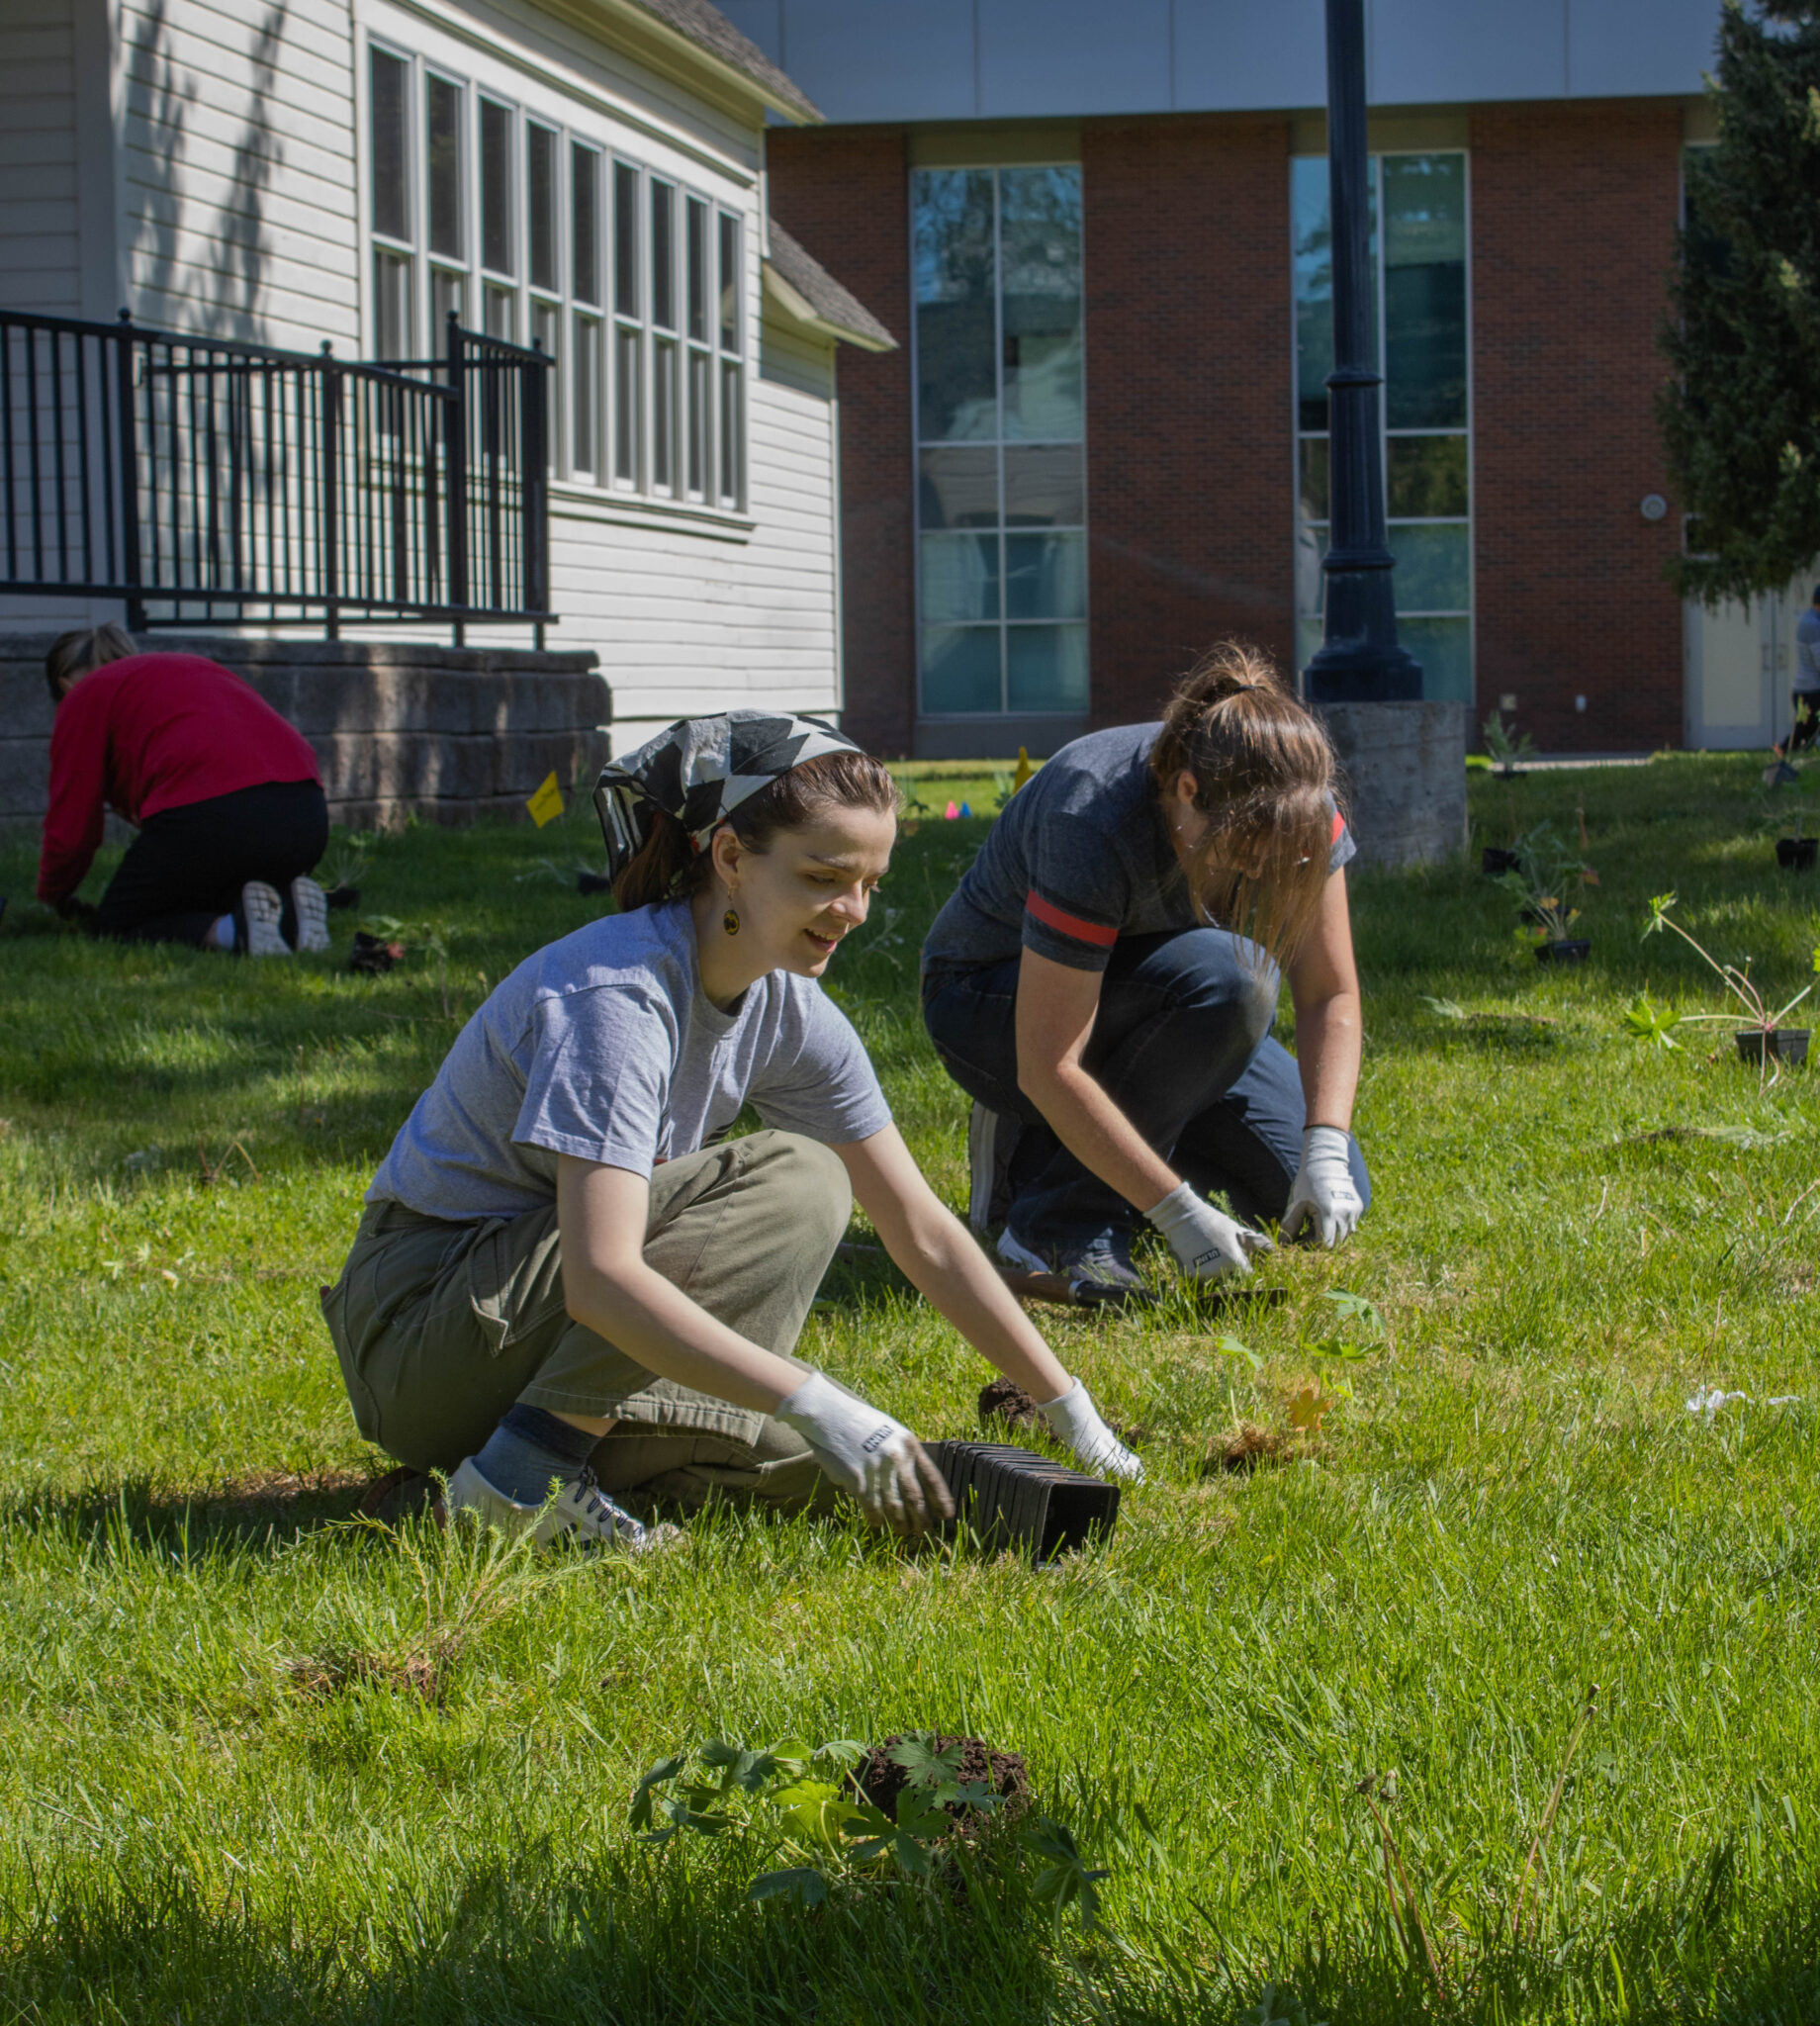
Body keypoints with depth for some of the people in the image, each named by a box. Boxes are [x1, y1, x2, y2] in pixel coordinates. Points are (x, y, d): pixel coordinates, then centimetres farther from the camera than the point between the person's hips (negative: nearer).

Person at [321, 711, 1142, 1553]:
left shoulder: (788, 1010, 0)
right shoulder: (617, 994, -25)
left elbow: (925, 1234, 5)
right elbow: (602, 1279, -35)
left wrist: (1074, 1416, 0)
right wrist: (819, 1407, -40)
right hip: (421, 1322, -8)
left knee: (811, 1464, -11)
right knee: (795, 1181, -22)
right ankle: (523, 1477, -21)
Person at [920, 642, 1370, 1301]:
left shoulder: (1291, 807, -20)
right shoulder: (1093, 823, -37)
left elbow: (1331, 995, -13)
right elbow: (1046, 1067, -37)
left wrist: (1326, 1151, -28)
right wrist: (1178, 1210, -39)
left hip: (1146, 1008, 7)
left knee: (1334, 1198, -7)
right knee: (1224, 978, -34)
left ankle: (1037, 1152, 8)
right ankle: (1061, 1222, -21)